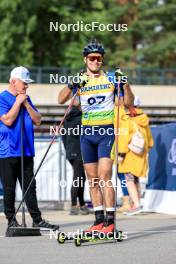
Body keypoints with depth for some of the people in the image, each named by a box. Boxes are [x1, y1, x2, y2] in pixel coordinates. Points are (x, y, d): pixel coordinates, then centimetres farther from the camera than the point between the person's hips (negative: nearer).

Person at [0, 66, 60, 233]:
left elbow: (37, 120, 10)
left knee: (30, 187, 5)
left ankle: (37, 220, 4)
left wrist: (26, 104, -2)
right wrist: (18, 102, -10)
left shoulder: (26, 99, 15)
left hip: (26, 151, 6)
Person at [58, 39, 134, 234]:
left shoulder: (111, 78, 4)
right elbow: (61, 99, -7)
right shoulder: (79, 80, 7)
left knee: (104, 176, -14)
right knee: (92, 179, 6)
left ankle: (110, 221, -16)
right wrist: (72, 84, -25)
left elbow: (129, 103, 4)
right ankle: (99, 220, 13)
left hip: (106, 131, -3)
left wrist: (125, 85, -12)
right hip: (87, 132, 3)